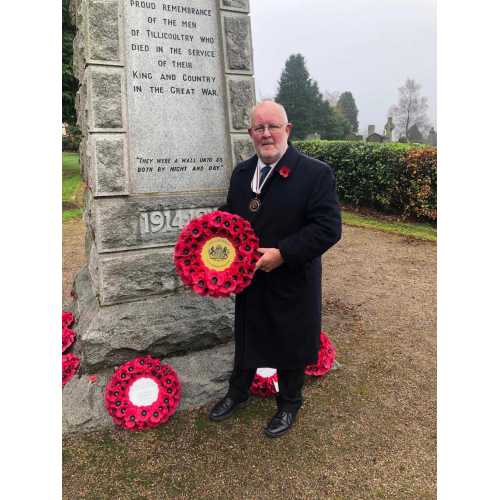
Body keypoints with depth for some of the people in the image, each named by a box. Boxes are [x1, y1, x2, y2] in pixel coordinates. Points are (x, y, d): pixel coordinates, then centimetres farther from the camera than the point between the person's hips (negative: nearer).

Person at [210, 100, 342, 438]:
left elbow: (328, 228, -21)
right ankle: (238, 394, 47)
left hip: (292, 283, -5)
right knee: (246, 338, 22)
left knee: (290, 345, 14)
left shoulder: (316, 173, -15)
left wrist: (283, 253, -27)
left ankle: (289, 405, 40)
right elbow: (230, 215, 16)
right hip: (249, 279, 5)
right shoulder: (242, 173, 5)